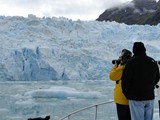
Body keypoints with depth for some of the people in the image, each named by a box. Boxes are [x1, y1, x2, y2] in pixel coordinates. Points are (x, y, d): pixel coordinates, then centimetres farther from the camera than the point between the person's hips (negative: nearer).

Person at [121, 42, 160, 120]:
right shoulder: (153, 62, 9)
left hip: (136, 97, -6)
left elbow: (125, 79, -13)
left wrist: (126, 93, 1)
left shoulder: (132, 62, -11)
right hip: (150, 97, 6)